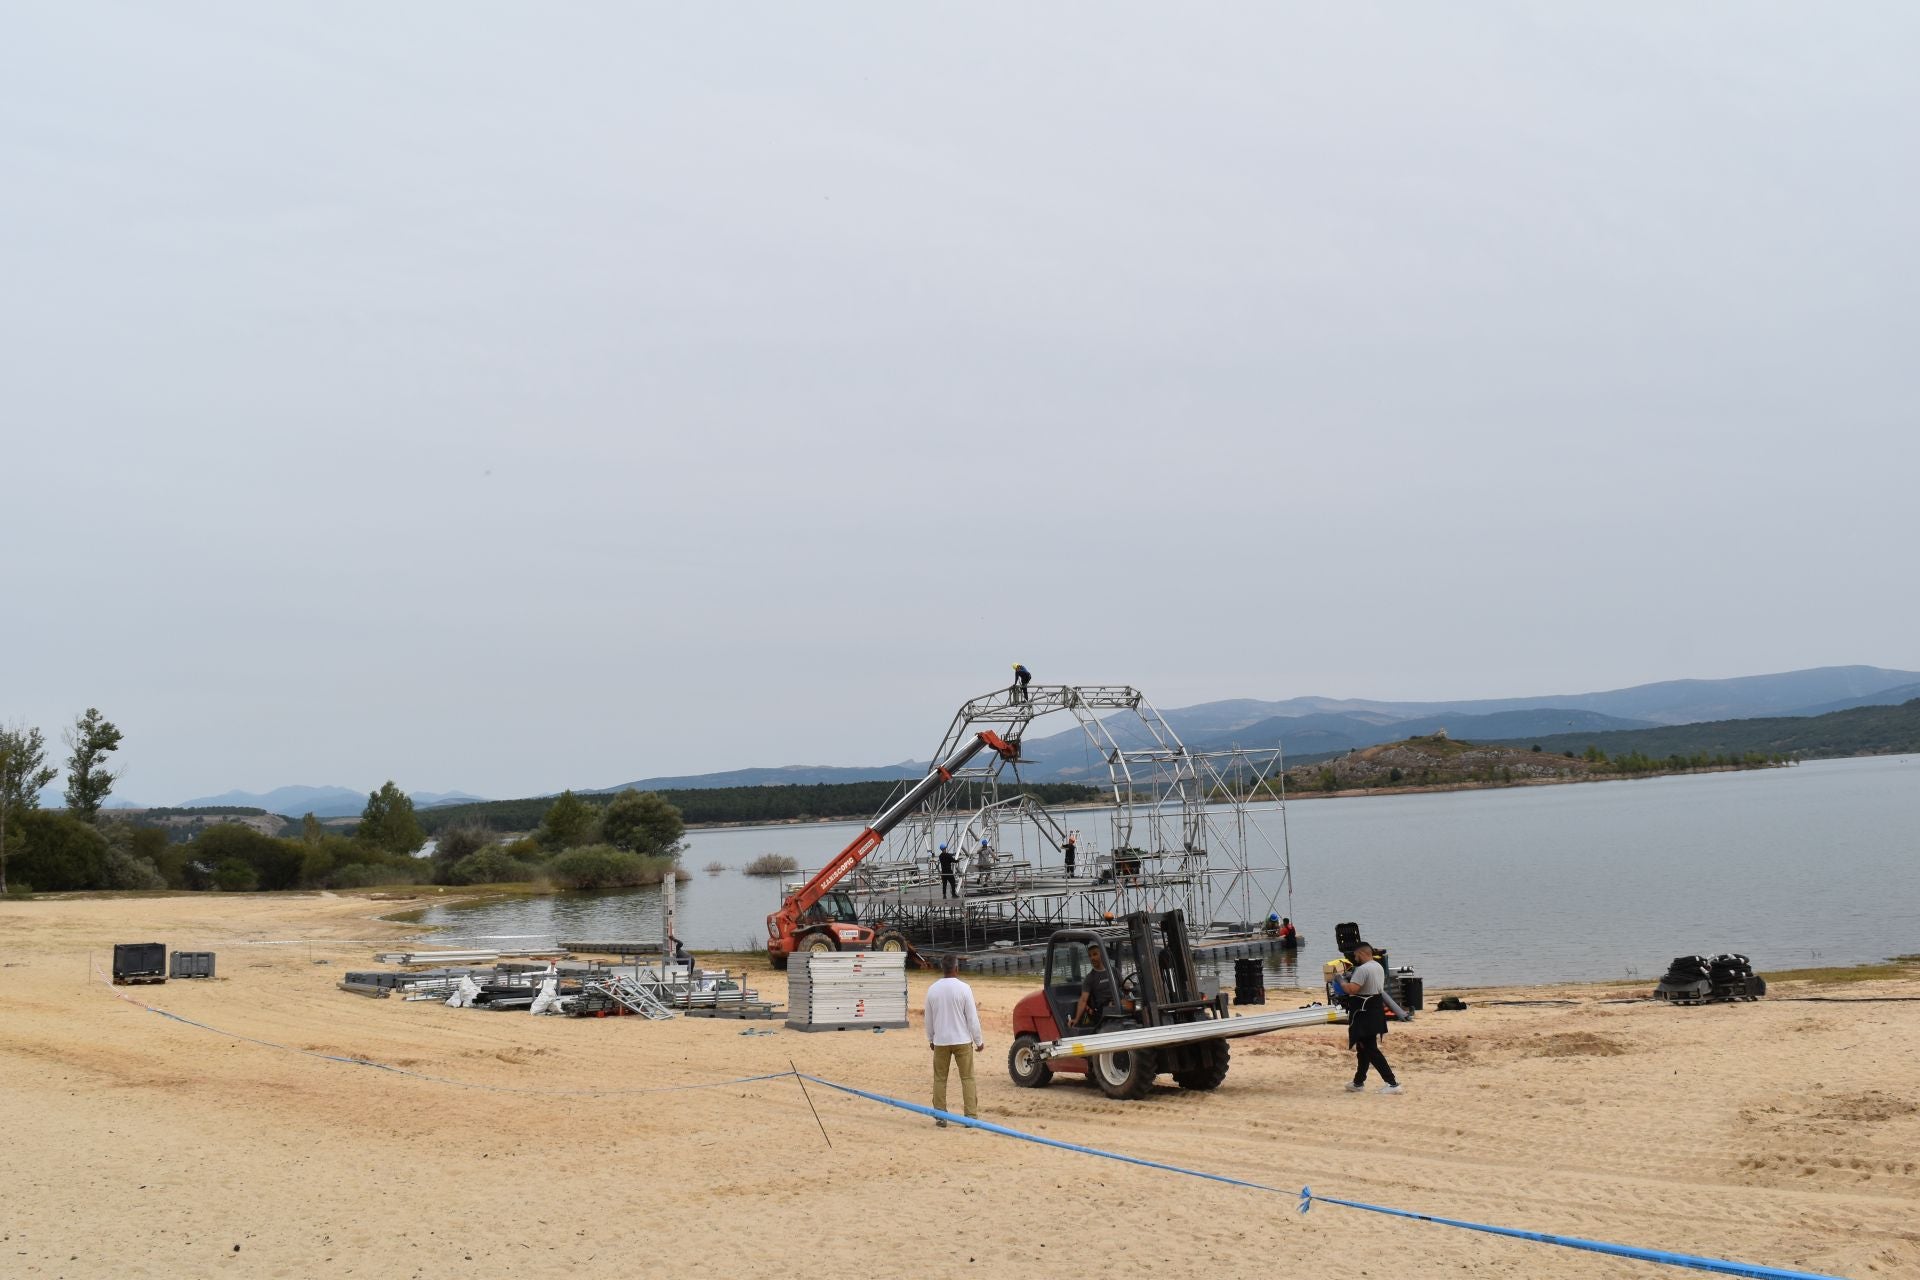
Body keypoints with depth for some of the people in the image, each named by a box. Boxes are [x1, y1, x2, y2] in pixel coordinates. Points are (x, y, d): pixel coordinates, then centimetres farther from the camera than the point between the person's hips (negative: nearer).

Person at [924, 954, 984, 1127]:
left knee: (940, 1079, 11)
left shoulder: (933, 989, -1)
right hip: (962, 1041, -2)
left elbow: (929, 1018, 7)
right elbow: (972, 1018, -9)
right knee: (967, 1078, 4)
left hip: (940, 1041, 3)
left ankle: (940, 1117, 11)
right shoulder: (963, 988, -11)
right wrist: (979, 1041, 1)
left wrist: (931, 1039, 21)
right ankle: (971, 1116, 0)